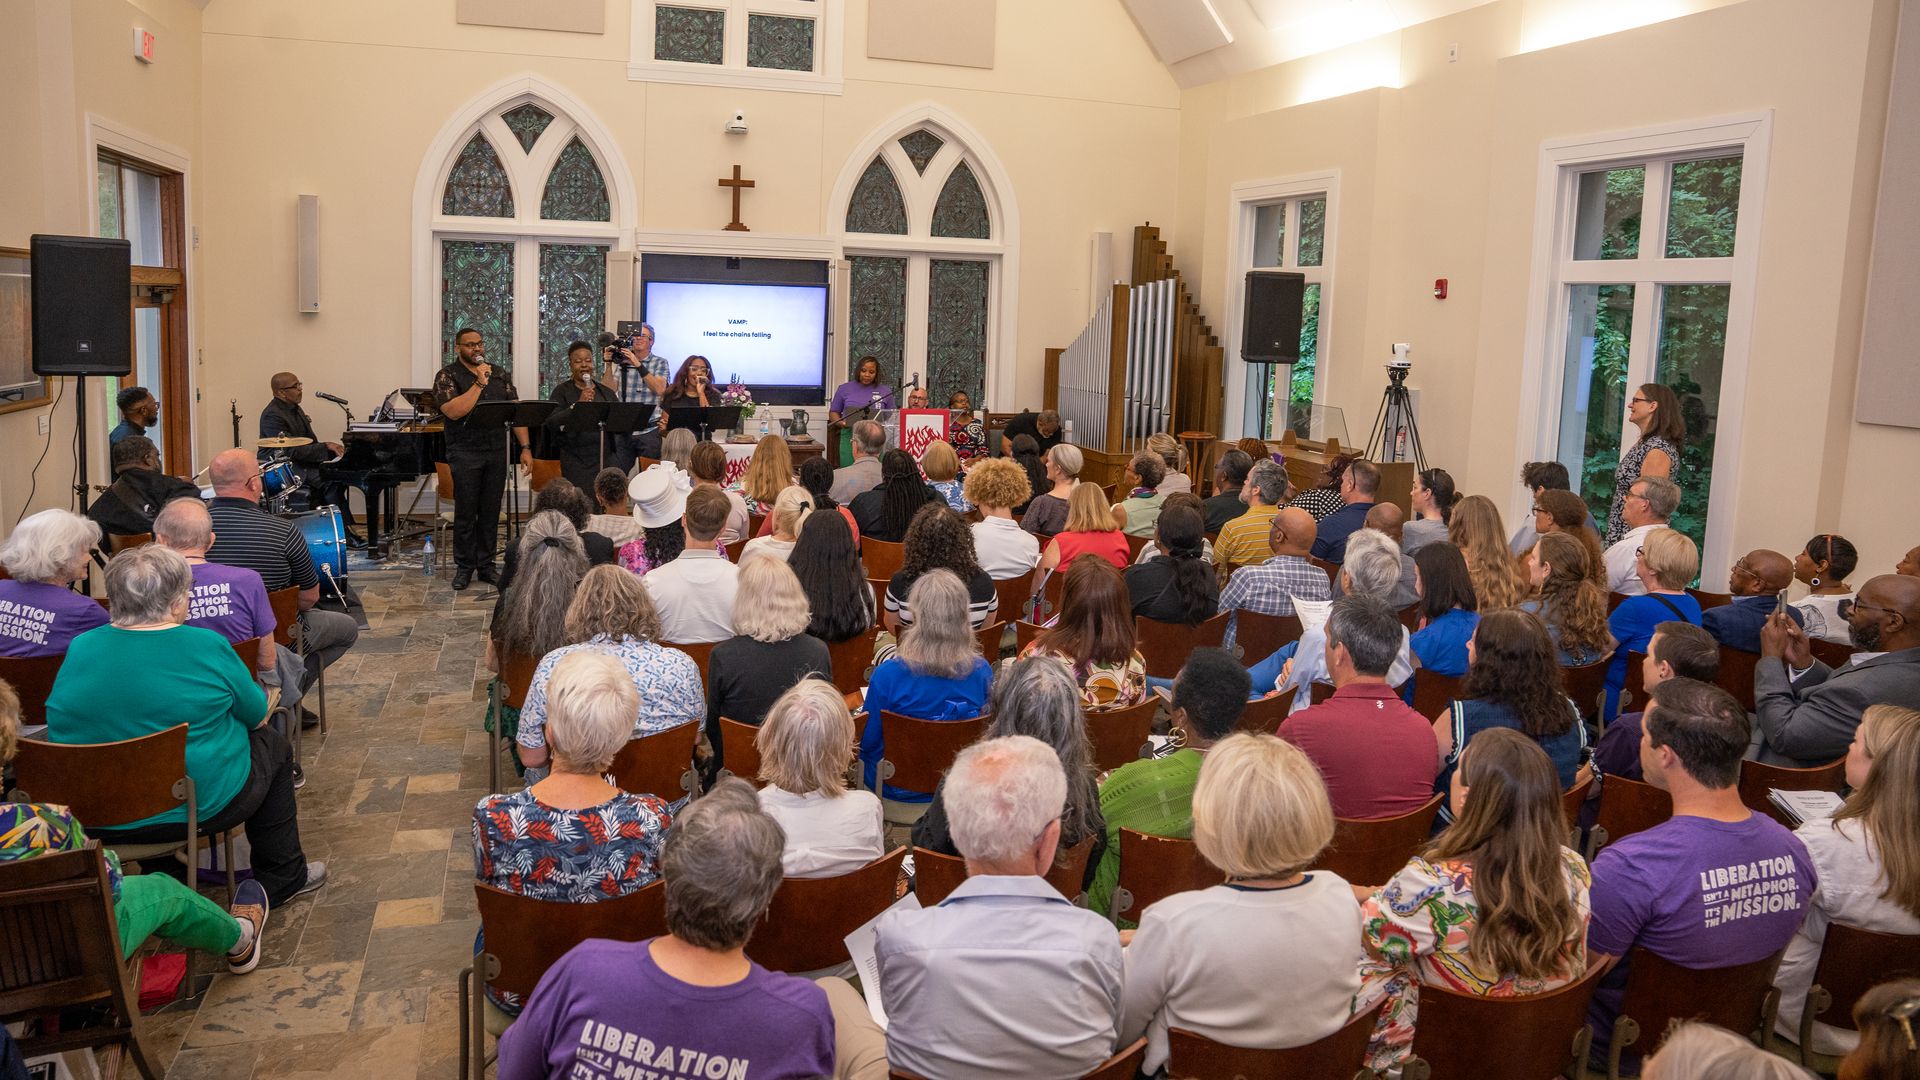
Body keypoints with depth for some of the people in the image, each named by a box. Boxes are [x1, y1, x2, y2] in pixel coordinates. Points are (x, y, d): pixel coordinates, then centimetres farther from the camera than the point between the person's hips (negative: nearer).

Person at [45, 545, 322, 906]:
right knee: (274, 747, 24)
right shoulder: (207, 647, -15)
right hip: (197, 808, -5)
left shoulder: (80, 649, -3)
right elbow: (258, 717, -3)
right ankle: (282, 880, 29)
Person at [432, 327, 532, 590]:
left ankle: (485, 565, 17)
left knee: (491, 511, 7)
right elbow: (453, 411, -17)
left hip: (497, 452, 4)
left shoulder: (501, 374, 12)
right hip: (465, 453, -3)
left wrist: (525, 447, 0)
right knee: (466, 511, 1)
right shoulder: (447, 376, -1)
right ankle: (464, 567, 13)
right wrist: (479, 383, -15)